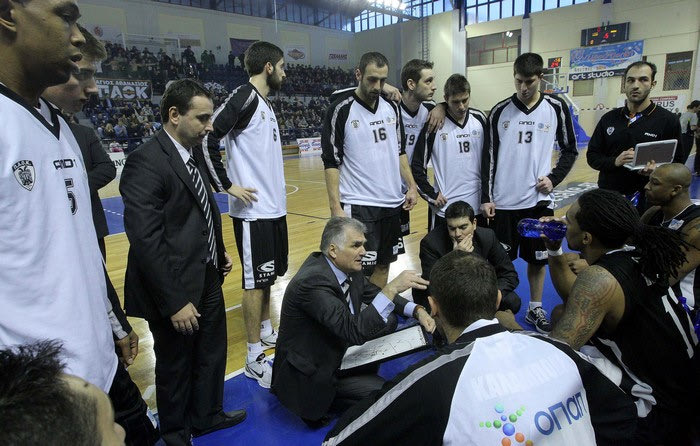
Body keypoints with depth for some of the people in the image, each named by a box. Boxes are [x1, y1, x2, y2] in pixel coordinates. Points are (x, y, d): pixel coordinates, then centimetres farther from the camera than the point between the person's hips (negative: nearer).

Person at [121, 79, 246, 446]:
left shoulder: (191, 154, 6)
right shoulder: (146, 161, -21)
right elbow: (145, 240, -24)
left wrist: (219, 252, 10)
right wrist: (174, 302, -22)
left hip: (209, 279, 8)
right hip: (177, 290, -8)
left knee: (212, 356, 24)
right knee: (175, 367, 15)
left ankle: (207, 415, 48)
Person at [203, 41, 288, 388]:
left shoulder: (265, 103, 15)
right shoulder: (244, 98, -14)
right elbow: (207, 139, -22)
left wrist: (275, 192, 16)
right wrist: (226, 185, -18)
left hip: (274, 206, 9)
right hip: (254, 210, -9)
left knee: (269, 275, 19)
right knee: (255, 281, -1)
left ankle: (266, 330, 37)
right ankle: (255, 358, 12)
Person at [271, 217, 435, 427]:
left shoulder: (347, 267, -6)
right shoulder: (312, 282, -32)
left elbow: (375, 294, 7)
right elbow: (354, 332, -37)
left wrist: (418, 311, -8)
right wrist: (392, 288, -39)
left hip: (337, 350, 9)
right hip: (310, 374, -8)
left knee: (387, 320, 2)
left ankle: (364, 375, 14)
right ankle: (321, 404, 3)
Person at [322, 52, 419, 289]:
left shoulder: (391, 107, 9)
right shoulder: (341, 109, -8)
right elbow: (331, 162, -9)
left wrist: (411, 186, 8)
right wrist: (336, 207, -15)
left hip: (392, 203, 6)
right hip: (358, 206, -6)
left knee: (383, 264, 14)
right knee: (360, 271, -3)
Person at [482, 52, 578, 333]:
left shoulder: (556, 108, 0)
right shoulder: (499, 112, -1)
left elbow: (570, 150, 10)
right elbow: (489, 157, 1)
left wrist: (554, 178, -6)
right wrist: (486, 198, -3)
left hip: (539, 199, 1)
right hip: (503, 201, -1)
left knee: (537, 257, 12)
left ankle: (535, 309, 29)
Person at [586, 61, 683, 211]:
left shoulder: (667, 120, -2)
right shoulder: (609, 118, 5)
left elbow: (676, 163, 0)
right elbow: (592, 156, 5)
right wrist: (615, 161, -14)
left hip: (646, 199, -2)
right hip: (606, 197, 3)